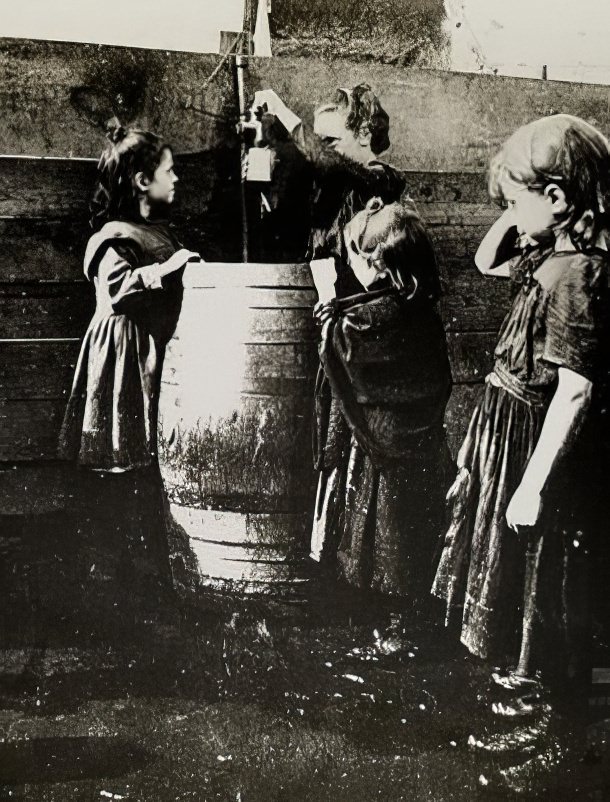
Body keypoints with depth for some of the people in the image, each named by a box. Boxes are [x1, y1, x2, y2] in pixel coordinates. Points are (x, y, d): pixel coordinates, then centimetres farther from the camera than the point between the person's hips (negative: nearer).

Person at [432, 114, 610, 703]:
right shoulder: (554, 253, 1)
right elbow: (486, 261, 19)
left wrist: (534, 485, -24)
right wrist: (518, 210, 2)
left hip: (537, 443, -10)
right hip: (510, 424, 10)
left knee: (536, 569, 10)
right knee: (501, 555, 26)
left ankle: (541, 681, 31)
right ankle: (505, 648, 47)